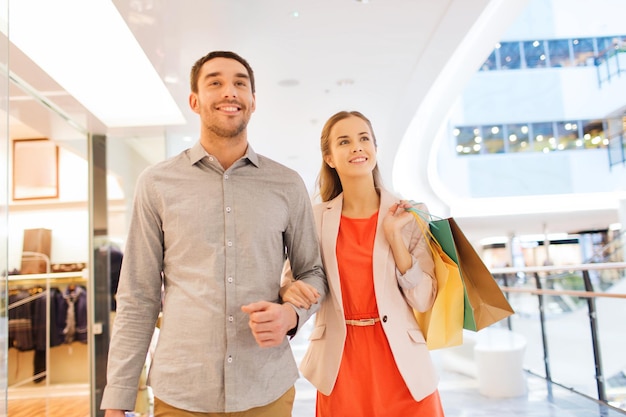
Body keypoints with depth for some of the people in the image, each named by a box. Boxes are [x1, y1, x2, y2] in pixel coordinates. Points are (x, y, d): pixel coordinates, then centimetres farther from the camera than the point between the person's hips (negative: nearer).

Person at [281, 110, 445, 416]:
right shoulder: (315, 218, -2)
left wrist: (394, 235, -15)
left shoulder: (411, 214, -4)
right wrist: (290, 291, -18)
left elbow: (424, 300, -8)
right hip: (340, 366, 1)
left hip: (402, 365, 0)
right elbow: (289, 280, 4)